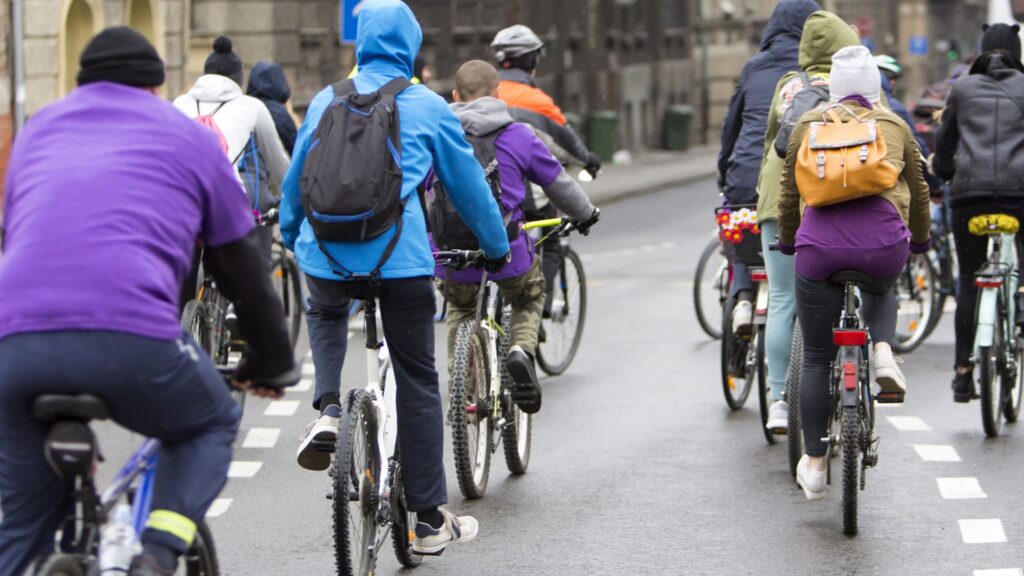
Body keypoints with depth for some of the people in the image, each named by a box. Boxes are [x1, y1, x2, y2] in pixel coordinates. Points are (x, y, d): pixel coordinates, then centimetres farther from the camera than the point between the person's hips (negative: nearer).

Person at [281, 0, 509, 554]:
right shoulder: (428, 107, 4)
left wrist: (290, 234, 41)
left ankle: (327, 409, 8)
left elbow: (296, 179, 23)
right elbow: (469, 186, 13)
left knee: (326, 315, 36)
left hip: (325, 251, 3)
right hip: (400, 255, -2)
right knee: (417, 382, 7)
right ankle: (430, 520, 11)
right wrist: (497, 248, 28)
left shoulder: (327, 100, 11)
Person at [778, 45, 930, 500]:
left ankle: (814, 464, 16)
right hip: (883, 242, 0)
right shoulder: (894, 126, 18)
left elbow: (789, 194, 20)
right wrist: (921, 240, 44)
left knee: (816, 359, 12)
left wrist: (787, 241, 37)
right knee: (881, 288, 37)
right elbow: (918, 192, 27)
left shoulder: (808, 125, 17)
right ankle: (883, 351, 9)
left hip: (820, 244, 0)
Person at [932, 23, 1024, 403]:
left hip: (969, 190, 2)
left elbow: (944, 142, 19)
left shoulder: (962, 88, 14)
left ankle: (963, 370, 2)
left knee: (969, 281, 7)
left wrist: (942, 173, 36)